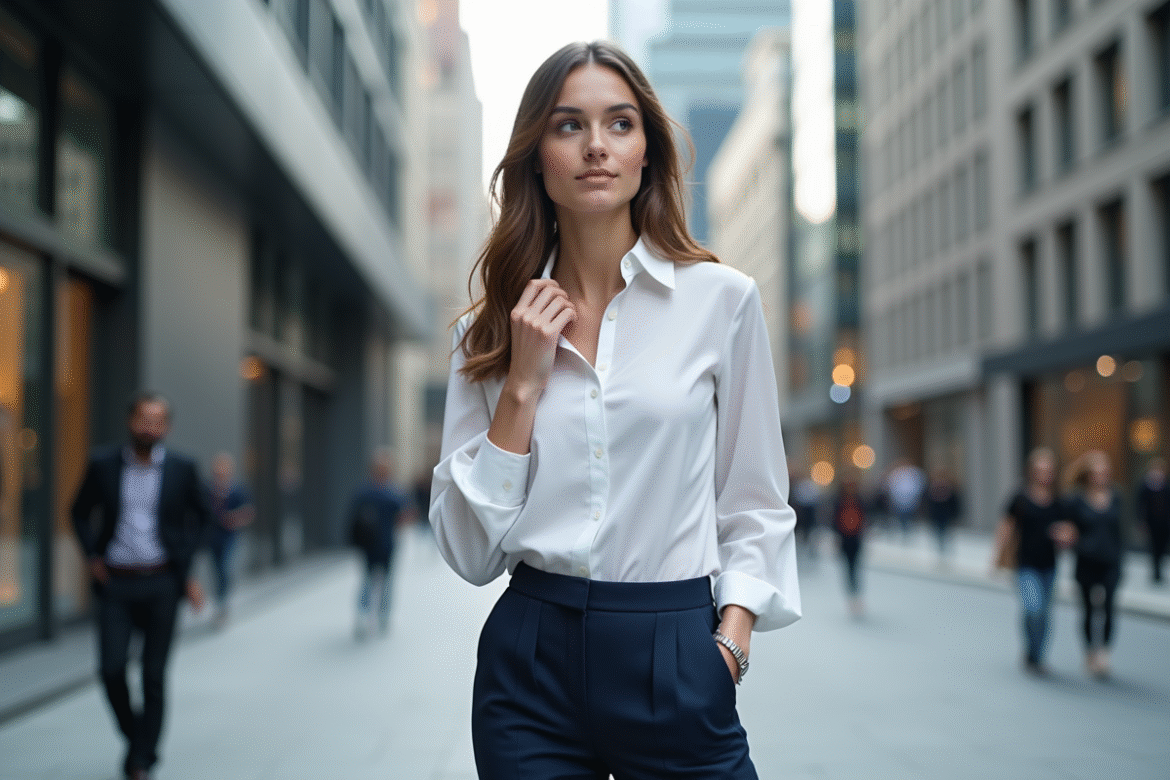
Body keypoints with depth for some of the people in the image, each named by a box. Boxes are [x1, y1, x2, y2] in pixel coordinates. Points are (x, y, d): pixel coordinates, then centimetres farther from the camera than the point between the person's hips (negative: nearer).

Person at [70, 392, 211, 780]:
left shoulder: (182, 469, -3)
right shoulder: (103, 464, 0)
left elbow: (202, 515, 13)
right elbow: (81, 512, 14)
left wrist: (184, 559, 5)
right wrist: (92, 555, 2)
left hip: (161, 584, -1)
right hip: (115, 584, 1)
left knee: (154, 674, 1)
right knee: (111, 668, -8)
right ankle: (133, 732, 20)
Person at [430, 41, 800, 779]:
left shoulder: (722, 299, -2)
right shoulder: (492, 327, 3)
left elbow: (755, 504, 4)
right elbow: (470, 552, -1)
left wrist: (732, 635, -10)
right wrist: (523, 386, -9)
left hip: (674, 660, -1)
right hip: (529, 656, 2)